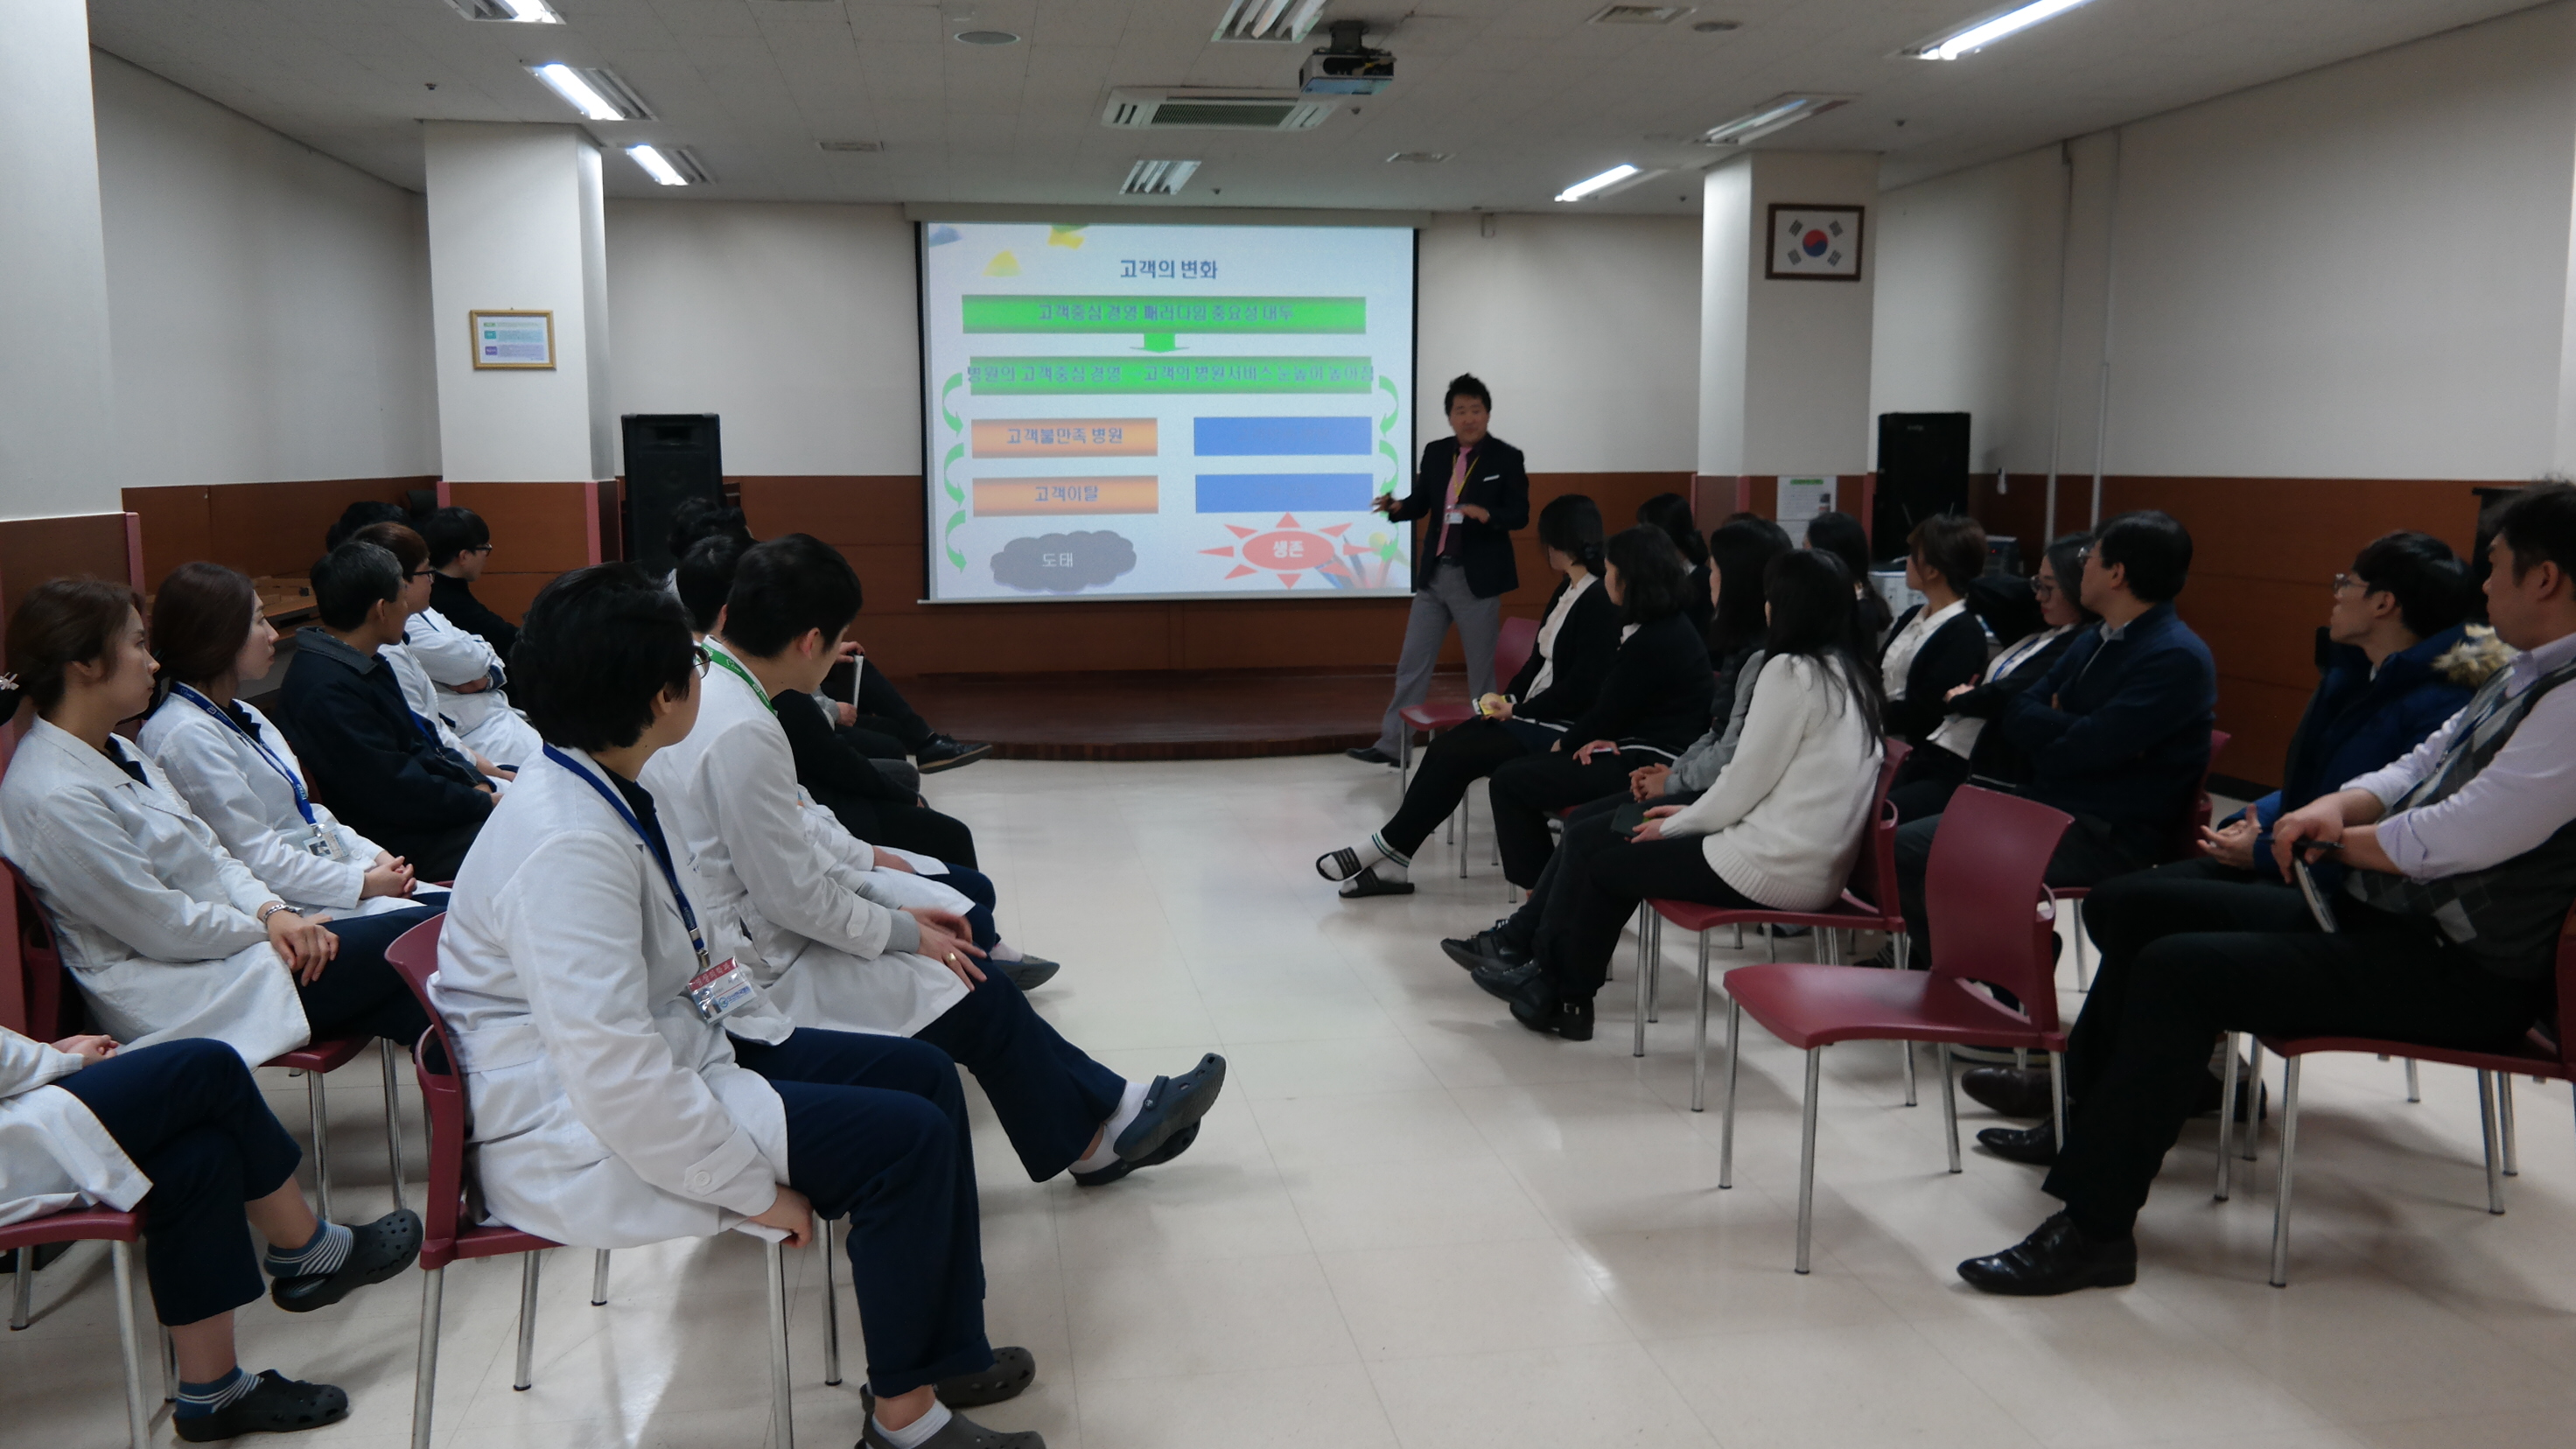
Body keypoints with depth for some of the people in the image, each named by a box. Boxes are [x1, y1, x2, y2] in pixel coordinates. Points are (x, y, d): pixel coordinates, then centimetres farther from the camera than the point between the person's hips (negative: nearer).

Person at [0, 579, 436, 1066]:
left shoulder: (118, 753, 10)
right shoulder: (55, 798, -21)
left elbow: (210, 853, 11)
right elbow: (166, 926, -19)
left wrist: (273, 910, -7)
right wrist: (269, 924, -7)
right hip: (174, 997, -9)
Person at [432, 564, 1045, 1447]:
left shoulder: (611, 792, 4)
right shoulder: (567, 845, -28)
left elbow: (696, 948, 17)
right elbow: (615, 1077, -31)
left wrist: (760, 1028, 5)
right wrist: (755, 1186, -22)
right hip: (583, 1136, -10)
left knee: (926, 1076, 4)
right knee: (906, 1140, -16)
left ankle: (947, 1353, 14)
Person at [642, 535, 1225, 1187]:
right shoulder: (741, 733, -28)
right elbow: (794, 898, -22)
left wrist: (862, 858, 13)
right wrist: (904, 931, -8)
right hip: (759, 966, -10)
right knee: (978, 999, -6)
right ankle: (1096, 1130, 15)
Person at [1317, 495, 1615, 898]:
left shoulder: (1600, 600, -16)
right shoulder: (1566, 591, 14)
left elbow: (1582, 687, -20)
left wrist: (1518, 710, -12)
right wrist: (1509, 698, 2)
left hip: (1561, 728, -8)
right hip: (1532, 714, 9)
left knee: (1457, 758, -18)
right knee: (1444, 748, -9)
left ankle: (1388, 848, -5)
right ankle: (1392, 862, -12)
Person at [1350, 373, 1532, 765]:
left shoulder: (1507, 457, -5)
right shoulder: (1434, 452, 7)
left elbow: (1520, 515, -7)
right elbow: (1421, 504, 10)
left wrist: (1486, 514, -26)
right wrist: (1396, 506, -11)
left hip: (1478, 578, -4)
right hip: (1433, 574, 4)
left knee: (1481, 668, 5)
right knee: (1412, 663, 6)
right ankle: (1391, 744, 11)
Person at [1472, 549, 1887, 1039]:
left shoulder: (1790, 671, -15)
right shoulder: (1851, 674, 12)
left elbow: (1747, 781, -14)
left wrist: (1676, 825, 2)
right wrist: (1692, 813, 15)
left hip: (1774, 869, -9)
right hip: (1818, 865, 9)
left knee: (1607, 866, 7)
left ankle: (1565, 998, 23)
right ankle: (1552, 974, 19)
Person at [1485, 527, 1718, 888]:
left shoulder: (1652, 642, -19)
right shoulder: (1673, 627, 13)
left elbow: (1607, 713, -12)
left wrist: (1562, 745, 5)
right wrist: (1601, 738, -4)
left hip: (1645, 766, -11)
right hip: (1641, 754, 11)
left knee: (1508, 781, -9)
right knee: (1517, 771, 14)